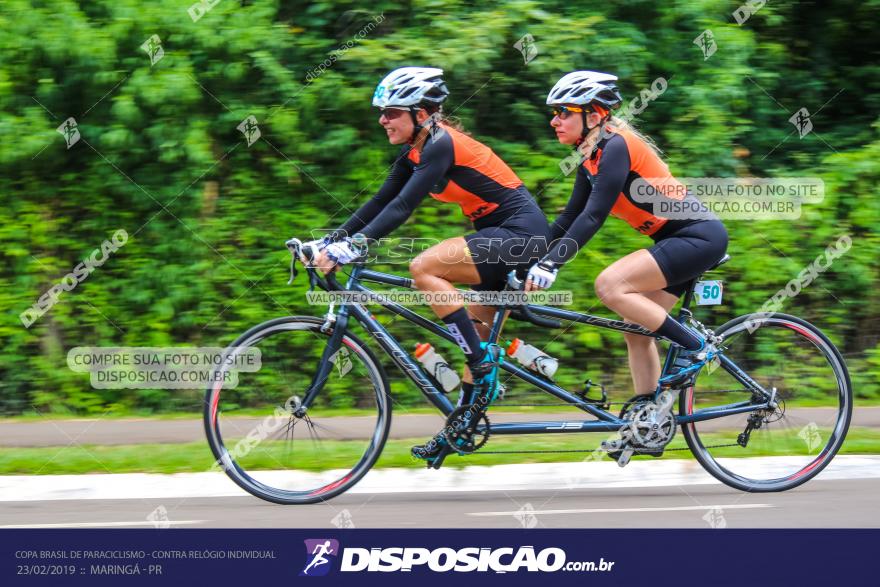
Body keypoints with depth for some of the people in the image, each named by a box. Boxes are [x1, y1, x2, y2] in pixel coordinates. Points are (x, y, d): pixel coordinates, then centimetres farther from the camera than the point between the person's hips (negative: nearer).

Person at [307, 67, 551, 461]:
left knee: (424, 268, -21)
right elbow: (381, 201, 10)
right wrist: (331, 240, 2)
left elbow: (403, 206, -26)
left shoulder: (441, 145, -18)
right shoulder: (416, 150, 9)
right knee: (474, 333, 10)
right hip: (502, 236, 10)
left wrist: (350, 248, -30)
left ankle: (483, 360, -15)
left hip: (522, 234, -10)